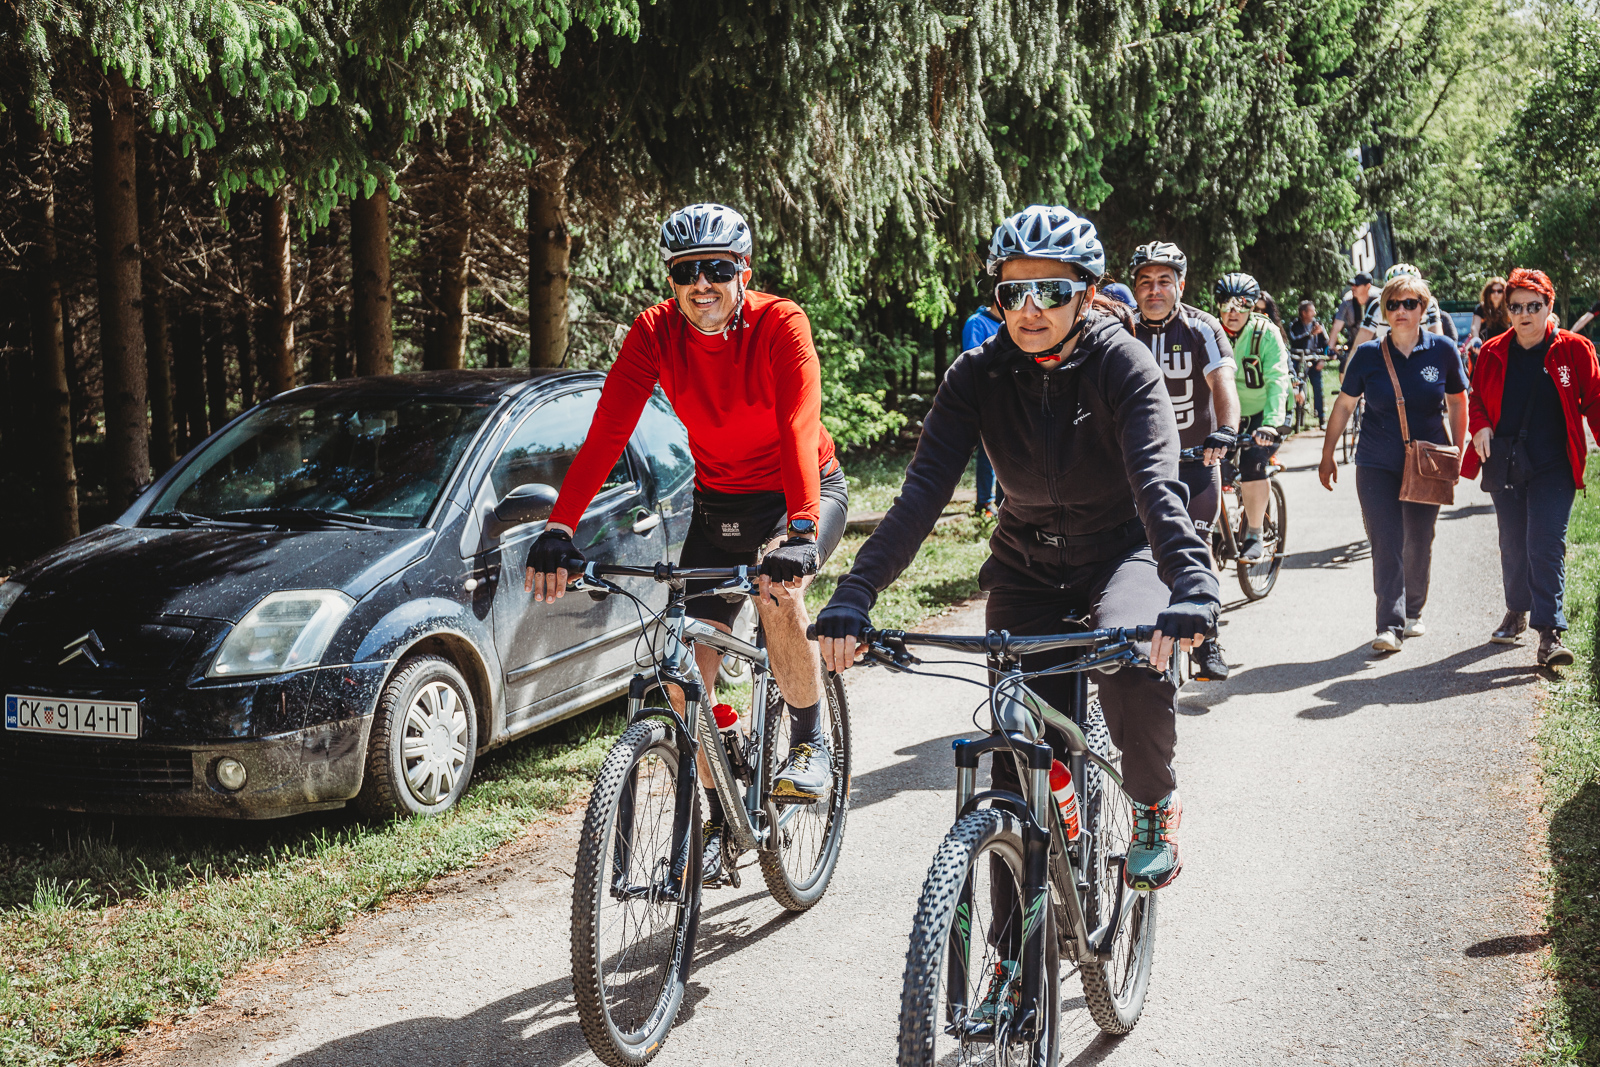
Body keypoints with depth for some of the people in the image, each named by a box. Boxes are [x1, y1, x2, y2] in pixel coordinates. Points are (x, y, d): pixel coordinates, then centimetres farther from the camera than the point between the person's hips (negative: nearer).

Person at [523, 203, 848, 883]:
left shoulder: (780, 325, -24)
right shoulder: (655, 333, -15)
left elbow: (800, 429, -37)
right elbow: (605, 435, -24)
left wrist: (799, 532, -52)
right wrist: (559, 528, -37)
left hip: (804, 491, -3)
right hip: (719, 501, 4)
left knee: (777, 586, -35)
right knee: (687, 671, -7)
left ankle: (809, 738, -10)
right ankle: (714, 821, 11)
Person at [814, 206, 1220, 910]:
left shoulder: (1122, 363, -18)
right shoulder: (979, 376, -12)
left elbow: (1157, 482, -32)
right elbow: (923, 491, -20)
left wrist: (1191, 586, -50)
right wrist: (853, 595, -34)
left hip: (1122, 552, -2)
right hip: (1027, 566, 2)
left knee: (1135, 667, -34)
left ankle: (1154, 806, -3)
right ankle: (1017, 945, 13)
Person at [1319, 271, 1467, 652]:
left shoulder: (1442, 350, -1)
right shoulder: (1368, 355, -2)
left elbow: (1457, 403, 11)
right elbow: (1343, 406, 7)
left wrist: (1458, 454, 8)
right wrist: (1327, 456, 8)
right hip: (1377, 465, -1)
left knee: (1419, 543, 11)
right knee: (1386, 544, -9)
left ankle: (1412, 613, 30)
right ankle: (1390, 625, -10)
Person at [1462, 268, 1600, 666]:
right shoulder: (1492, 352, 5)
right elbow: (1477, 398, 16)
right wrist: (1479, 426, -4)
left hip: (1553, 468, -3)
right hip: (1504, 465, 3)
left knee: (1546, 545, -11)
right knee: (1513, 544, 13)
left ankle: (1549, 633, -11)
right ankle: (1516, 611, 34)